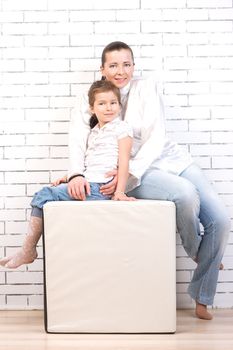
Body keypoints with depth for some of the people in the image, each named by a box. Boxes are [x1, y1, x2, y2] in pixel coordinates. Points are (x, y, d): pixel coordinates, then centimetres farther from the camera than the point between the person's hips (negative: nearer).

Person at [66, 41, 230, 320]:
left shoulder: (146, 87, 3)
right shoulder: (90, 101, 3)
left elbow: (156, 137, -7)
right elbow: (77, 141, -10)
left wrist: (129, 171, -22)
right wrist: (76, 175, -32)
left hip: (169, 158, 3)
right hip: (135, 174, -3)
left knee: (219, 220, -11)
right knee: (186, 193, -33)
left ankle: (202, 298, 6)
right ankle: (194, 250, 2)